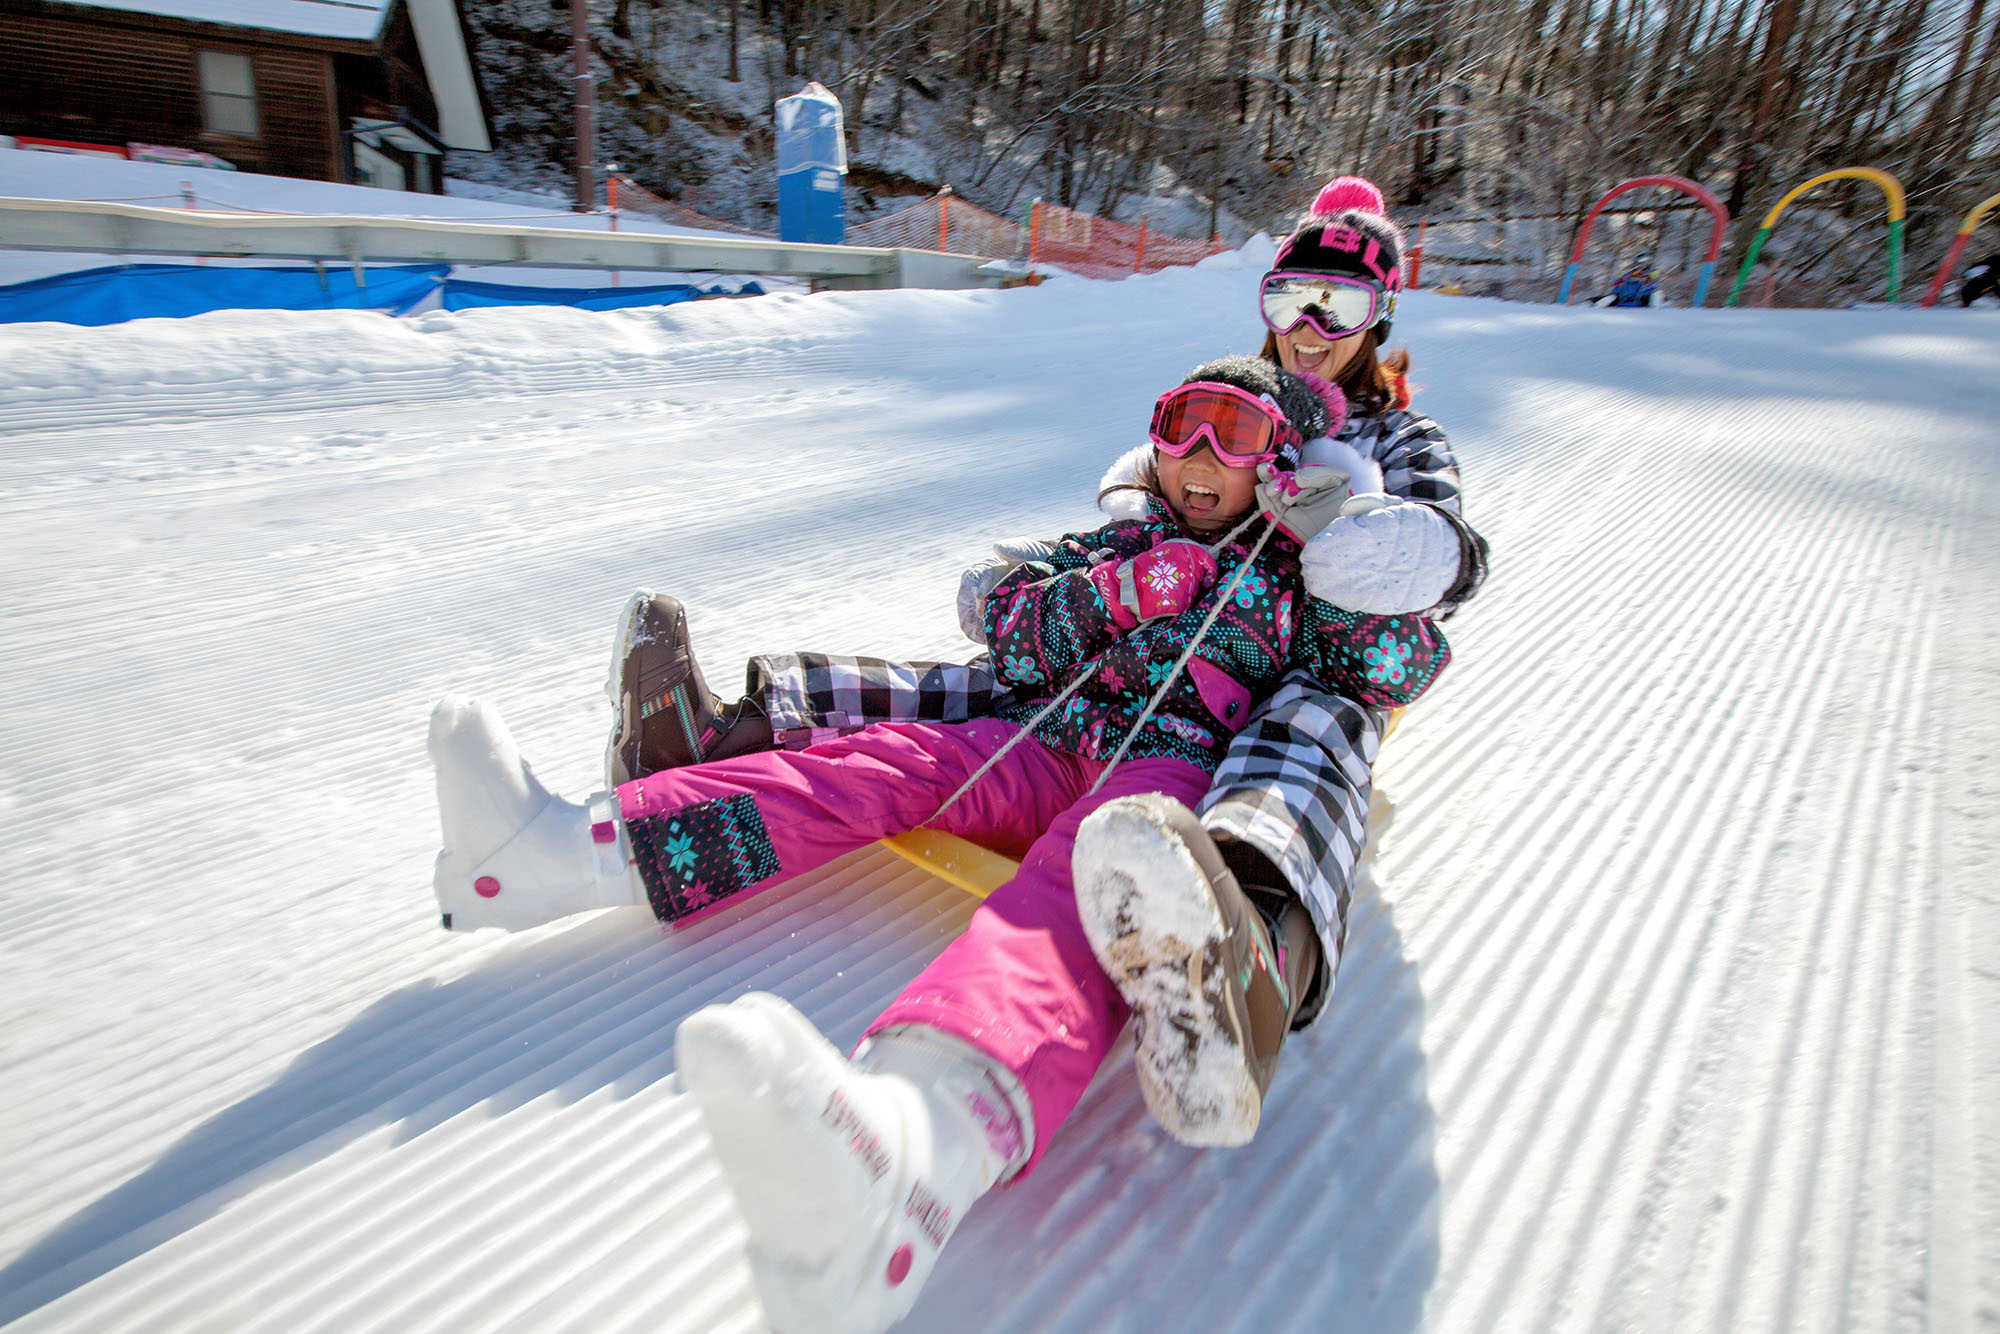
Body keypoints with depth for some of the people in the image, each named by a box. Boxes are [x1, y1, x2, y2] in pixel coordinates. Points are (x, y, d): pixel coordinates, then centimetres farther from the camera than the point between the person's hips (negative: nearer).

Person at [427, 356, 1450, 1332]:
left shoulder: (1289, 575, 21)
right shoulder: (1126, 541, 27)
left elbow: (1409, 667, 12)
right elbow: (1008, 624, 16)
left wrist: (1333, 545, 4)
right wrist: (1116, 592, -1)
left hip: (1183, 773, -5)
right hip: (1059, 740, 5)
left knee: (1094, 875, -39)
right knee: (897, 760, -20)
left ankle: (929, 1139, -71)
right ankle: (577, 851, -27)